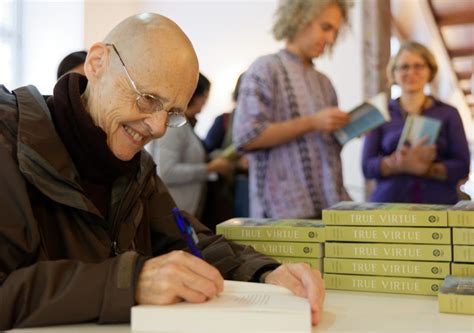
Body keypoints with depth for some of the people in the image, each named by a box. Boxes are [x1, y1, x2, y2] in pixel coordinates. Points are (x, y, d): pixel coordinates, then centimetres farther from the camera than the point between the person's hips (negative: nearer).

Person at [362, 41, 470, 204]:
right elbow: (367, 167, -2)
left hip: (439, 204, 0)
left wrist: (425, 169, -15)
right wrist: (399, 161, -18)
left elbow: (462, 167, 0)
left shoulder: (449, 114, 7)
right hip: (389, 203, 1)